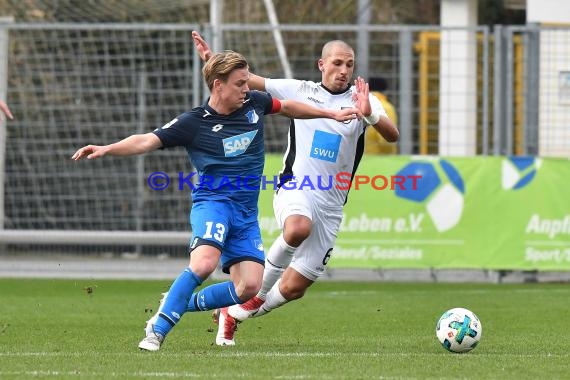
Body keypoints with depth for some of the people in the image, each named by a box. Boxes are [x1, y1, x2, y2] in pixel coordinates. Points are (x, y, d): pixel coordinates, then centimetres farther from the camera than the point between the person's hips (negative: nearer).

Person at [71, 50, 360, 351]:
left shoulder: (254, 103, 6)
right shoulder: (194, 123, -8)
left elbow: (287, 107, 26)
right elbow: (146, 141, -13)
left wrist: (331, 114, 34)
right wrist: (105, 149, -28)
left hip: (246, 212, 5)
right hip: (213, 202, -5)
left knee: (249, 287, -11)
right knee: (204, 262, -33)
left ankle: (183, 304, 10)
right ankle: (157, 330, -21)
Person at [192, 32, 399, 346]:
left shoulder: (361, 99, 4)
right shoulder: (300, 90, 6)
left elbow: (392, 135, -10)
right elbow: (249, 81, 6)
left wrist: (369, 114, -30)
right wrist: (213, 61, -8)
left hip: (331, 204, 2)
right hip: (295, 188, -2)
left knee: (294, 288, 0)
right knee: (298, 228, -40)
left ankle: (234, 314, 26)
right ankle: (261, 288, -16)